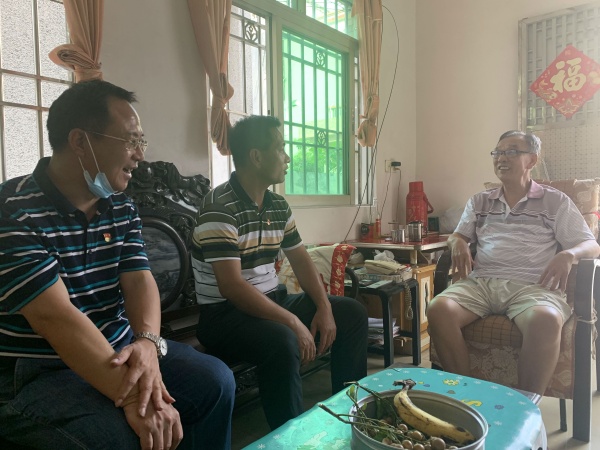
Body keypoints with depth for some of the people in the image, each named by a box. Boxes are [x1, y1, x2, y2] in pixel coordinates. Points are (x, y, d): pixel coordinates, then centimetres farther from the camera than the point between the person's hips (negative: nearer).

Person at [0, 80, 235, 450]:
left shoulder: (122, 208, 4)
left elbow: (139, 280, -5)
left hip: (117, 349, 7)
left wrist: (147, 342, -27)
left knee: (214, 381, -1)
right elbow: (55, 316, -28)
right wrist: (134, 400, -34)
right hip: (34, 373, -6)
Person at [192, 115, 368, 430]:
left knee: (352, 313, 6)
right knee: (283, 341, -38)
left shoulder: (278, 205, 6)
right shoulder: (220, 208, -20)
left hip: (272, 301, 9)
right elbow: (231, 286, -27)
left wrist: (324, 307, -3)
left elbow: (300, 259, 11)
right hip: (225, 313, -8)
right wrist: (293, 322, -29)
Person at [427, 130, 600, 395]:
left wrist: (568, 255, -14)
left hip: (531, 284, -2)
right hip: (481, 281, 3)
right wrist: (458, 244, -1)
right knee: (438, 309, -29)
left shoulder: (555, 202, 14)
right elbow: (458, 236, 25)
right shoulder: (479, 202, 23)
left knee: (545, 320, -38)